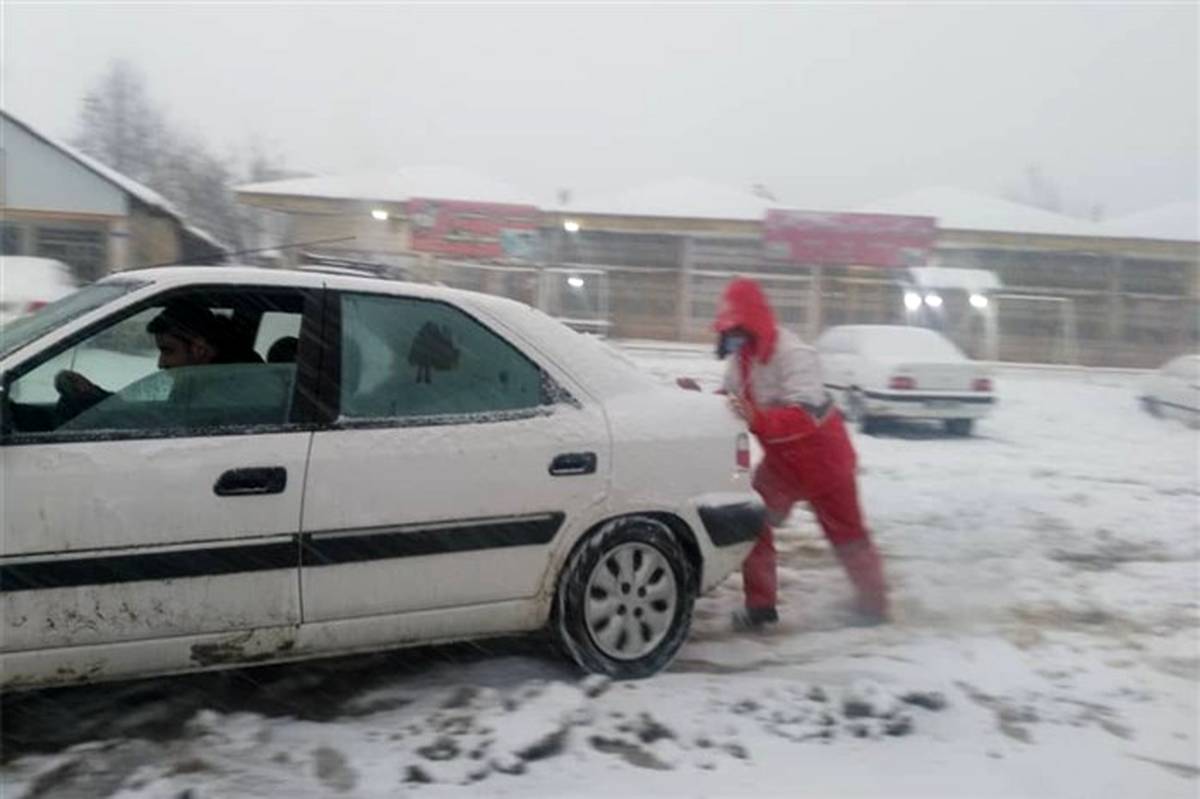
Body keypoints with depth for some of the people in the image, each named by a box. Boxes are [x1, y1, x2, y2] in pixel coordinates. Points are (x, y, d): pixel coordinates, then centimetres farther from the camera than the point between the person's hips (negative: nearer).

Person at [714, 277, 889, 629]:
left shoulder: (793, 354, -29)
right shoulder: (741, 358, -3)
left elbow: (806, 414, -41)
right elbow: (727, 402, 6)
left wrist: (757, 420, -54)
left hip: (822, 456, -7)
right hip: (781, 459, 7)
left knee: (846, 533, 10)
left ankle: (873, 602, 31)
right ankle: (760, 604, 8)